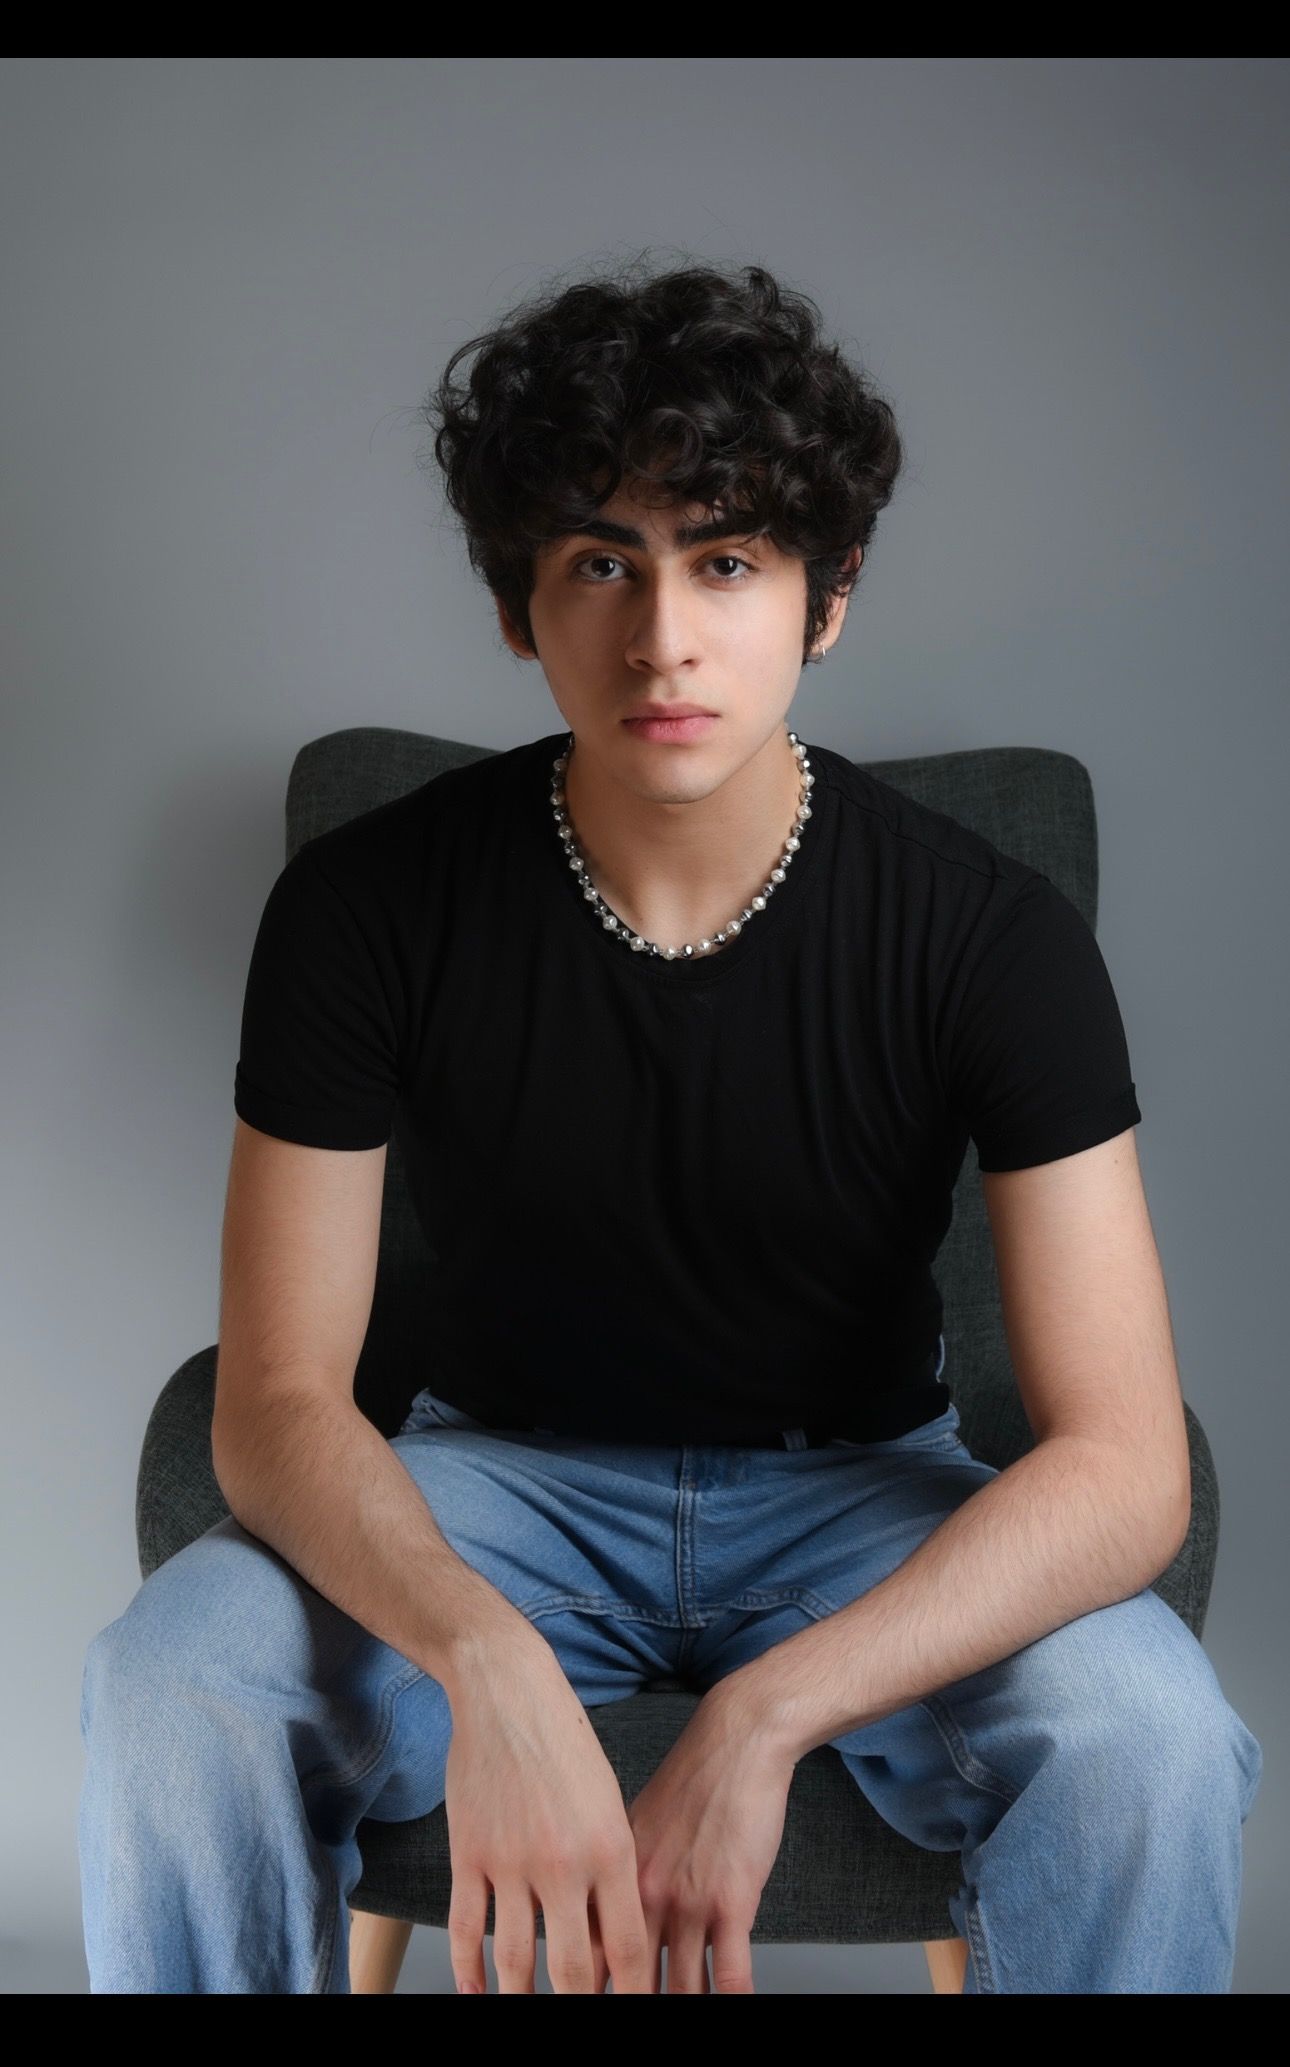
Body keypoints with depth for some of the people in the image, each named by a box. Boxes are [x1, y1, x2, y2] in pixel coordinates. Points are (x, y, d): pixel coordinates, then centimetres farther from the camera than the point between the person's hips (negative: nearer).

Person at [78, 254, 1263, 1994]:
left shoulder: (990, 936, -19)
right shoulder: (367, 907, -16)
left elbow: (1124, 1466, -23)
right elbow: (276, 1400, -16)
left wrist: (761, 1718, -37)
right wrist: (485, 1658, -38)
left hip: (863, 1481, 0)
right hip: (498, 1474, 1)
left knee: (1147, 1739, -31)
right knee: (170, 1688, -29)